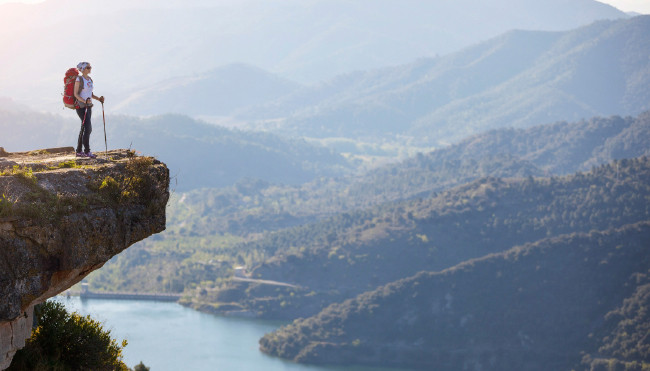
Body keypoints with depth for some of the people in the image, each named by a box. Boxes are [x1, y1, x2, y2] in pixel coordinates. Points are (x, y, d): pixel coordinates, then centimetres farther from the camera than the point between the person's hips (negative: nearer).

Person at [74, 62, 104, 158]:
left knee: (84, 128, 10)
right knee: (88, 128, -15)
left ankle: (79, 151, 15)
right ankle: (87, 151, -13)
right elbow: (76, 94, -14)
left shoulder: (90, 79, 13)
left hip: (88, 106, 8)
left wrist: (98, 98, 3)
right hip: (81, 106, -8)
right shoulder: (79, 79, -10)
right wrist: (84, 101, -27)